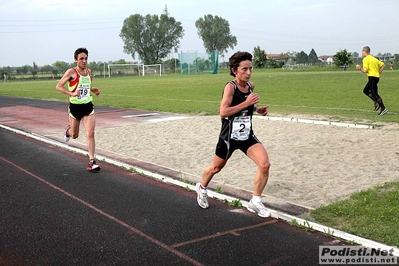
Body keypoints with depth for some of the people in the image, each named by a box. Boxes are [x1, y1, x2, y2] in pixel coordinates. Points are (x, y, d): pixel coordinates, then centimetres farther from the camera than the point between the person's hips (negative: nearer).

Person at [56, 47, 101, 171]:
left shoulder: (88, 71, 5)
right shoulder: (71, 72, -12)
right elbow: (58, 86, -12)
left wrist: (93, 90, 4)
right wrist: (72, 93, -25)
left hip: (88, 106, 3)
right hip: (75, 106, -3)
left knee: (90, 134, -9)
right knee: (74, 135, 14)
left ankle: (91, 161, -5)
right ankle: (69, 130, 52)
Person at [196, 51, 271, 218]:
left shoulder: (251, 86, 0)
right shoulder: (230, 87, -20)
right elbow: (223, 112, -30)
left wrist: (257, 108, 3)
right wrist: (246, 103, -30)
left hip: (247, 136, 5)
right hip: (229, 137, -5)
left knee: (265, 165, -14)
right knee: (216, 168, 16)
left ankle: (255, 202, 2)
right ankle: (202, 188, 48)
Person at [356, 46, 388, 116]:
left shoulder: (365, 59, -8)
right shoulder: (374, 58, 18)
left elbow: (365, 70, -16)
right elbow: (383, 65, 16)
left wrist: (360, 68, 2)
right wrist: (379, 73, 17)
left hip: (372, 77, -9)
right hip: (376, 77, 9)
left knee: (374, 93, -6)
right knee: (365, 91, 18)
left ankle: (383, 108, -8)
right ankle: (377, 103, 10)